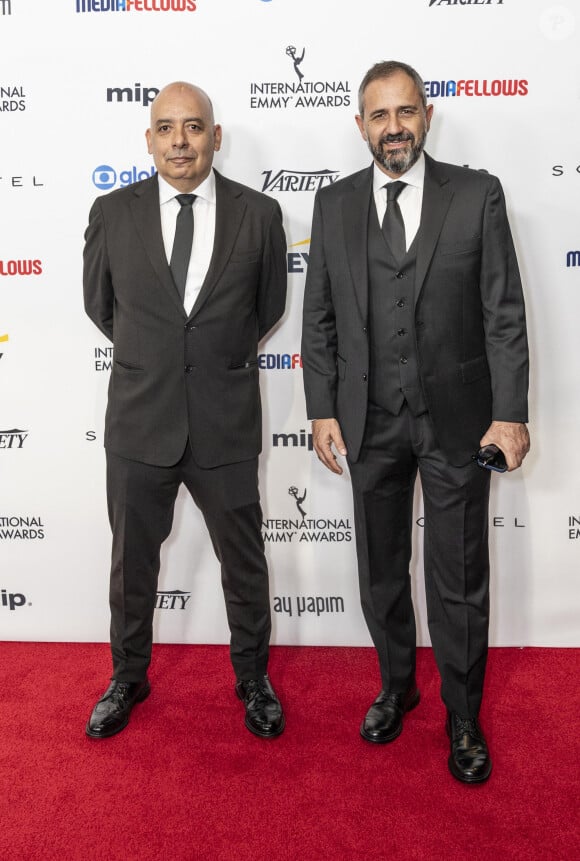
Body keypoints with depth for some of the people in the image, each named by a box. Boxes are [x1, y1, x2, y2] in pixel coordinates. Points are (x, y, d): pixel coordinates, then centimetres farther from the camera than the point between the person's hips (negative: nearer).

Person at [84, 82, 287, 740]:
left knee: (243, 561, 13)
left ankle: (253, 678, 37)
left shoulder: (258, 214, -3)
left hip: (226, 423, 0)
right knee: (132, 562, 16)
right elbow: (99, 304, 11)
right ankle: (128, 678, 40)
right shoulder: (112, 213, -1)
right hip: (138, 421, 1)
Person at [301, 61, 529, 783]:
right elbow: (319, 318, 5)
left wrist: (510, 413, -9)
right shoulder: (334, 204, 5)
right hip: (370, 421, 2)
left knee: (460, 580, 8)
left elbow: (505, 312, -3)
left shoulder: (478, 194, -1)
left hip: (457, 418, -2)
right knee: (380, 573, 16)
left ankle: (463, 717, 30)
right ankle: (397, 686, 40)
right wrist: (322, 411, 0)